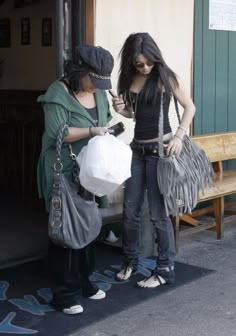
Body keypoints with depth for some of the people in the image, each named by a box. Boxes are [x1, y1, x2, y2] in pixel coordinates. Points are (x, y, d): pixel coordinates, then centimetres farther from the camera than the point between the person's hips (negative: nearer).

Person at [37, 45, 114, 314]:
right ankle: (65, 293, 6)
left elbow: (106, 118, 21)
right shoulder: (59, 93, -15)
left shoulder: (99, 92, 8)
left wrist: (106, 129, 0)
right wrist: (91, 131, -26)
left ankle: (83, 281, 29)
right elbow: (56, 133, -21)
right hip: (64, 173, -7)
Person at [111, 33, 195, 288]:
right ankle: (130, 260, 27)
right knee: (130, 210, 9)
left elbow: (189, 107, -5)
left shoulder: (166, 76, -8)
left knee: (158, 212, -2)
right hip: (137, 148, 6)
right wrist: (121, 109, -3)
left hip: (160, 148, -5)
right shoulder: (129, 78, 7)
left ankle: (165, 270, 10)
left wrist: (179, 136, -17)